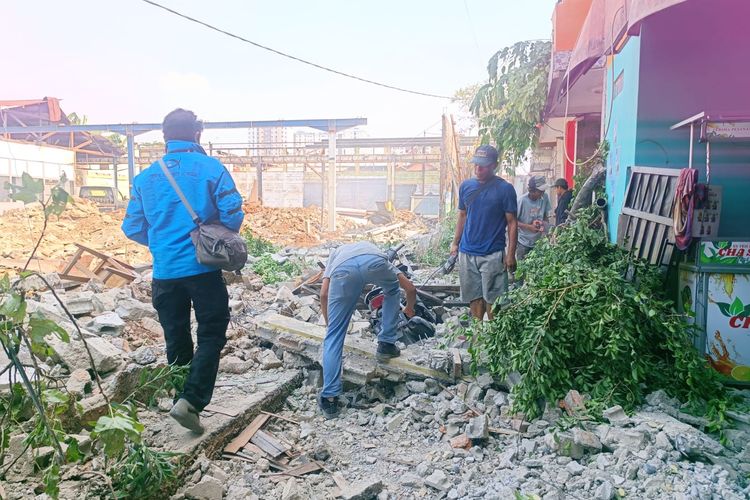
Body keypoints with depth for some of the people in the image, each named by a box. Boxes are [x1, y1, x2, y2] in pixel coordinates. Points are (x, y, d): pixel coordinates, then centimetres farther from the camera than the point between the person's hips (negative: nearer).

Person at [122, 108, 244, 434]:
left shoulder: (146, 176, 6)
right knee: (211, 336, 7)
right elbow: (233, 214, -9)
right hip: (204, 269, -4)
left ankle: (185, 403, 26)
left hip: (164, 272, 4)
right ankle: (190, 401, -6)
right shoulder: (211, 168, -5)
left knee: (176, 340, 16)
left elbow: (132, 227, 8)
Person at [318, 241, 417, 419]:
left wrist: (330, 325, 42)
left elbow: (324, 294, 29)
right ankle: (386, 345, 37)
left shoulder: (337, 253, 46)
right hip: (375, 261, 0)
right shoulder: (374, 250, 48)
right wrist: (409, 308, 68)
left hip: (343, 269, 0)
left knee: (334, 336, 10)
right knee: (392, 292, 37)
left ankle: (329, 398, 8)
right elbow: (410, 288, 46)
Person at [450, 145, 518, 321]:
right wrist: (455, 242, 12)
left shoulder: (505, 189, -8)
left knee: (492, 299, 0)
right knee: (474, 296, 12)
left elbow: (512, 223, -7)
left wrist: (511, 254, -11)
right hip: (467, 253, 4)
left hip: (493, 255, -4)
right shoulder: (466, 186, 5)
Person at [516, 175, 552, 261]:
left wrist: (544, 223, -13)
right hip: (523, 242, -4)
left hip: (538, 241, 4)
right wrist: (529, 227, -23)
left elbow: (546, 215, 8)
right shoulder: (522, 201, -19)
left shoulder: (544, 197, -6)